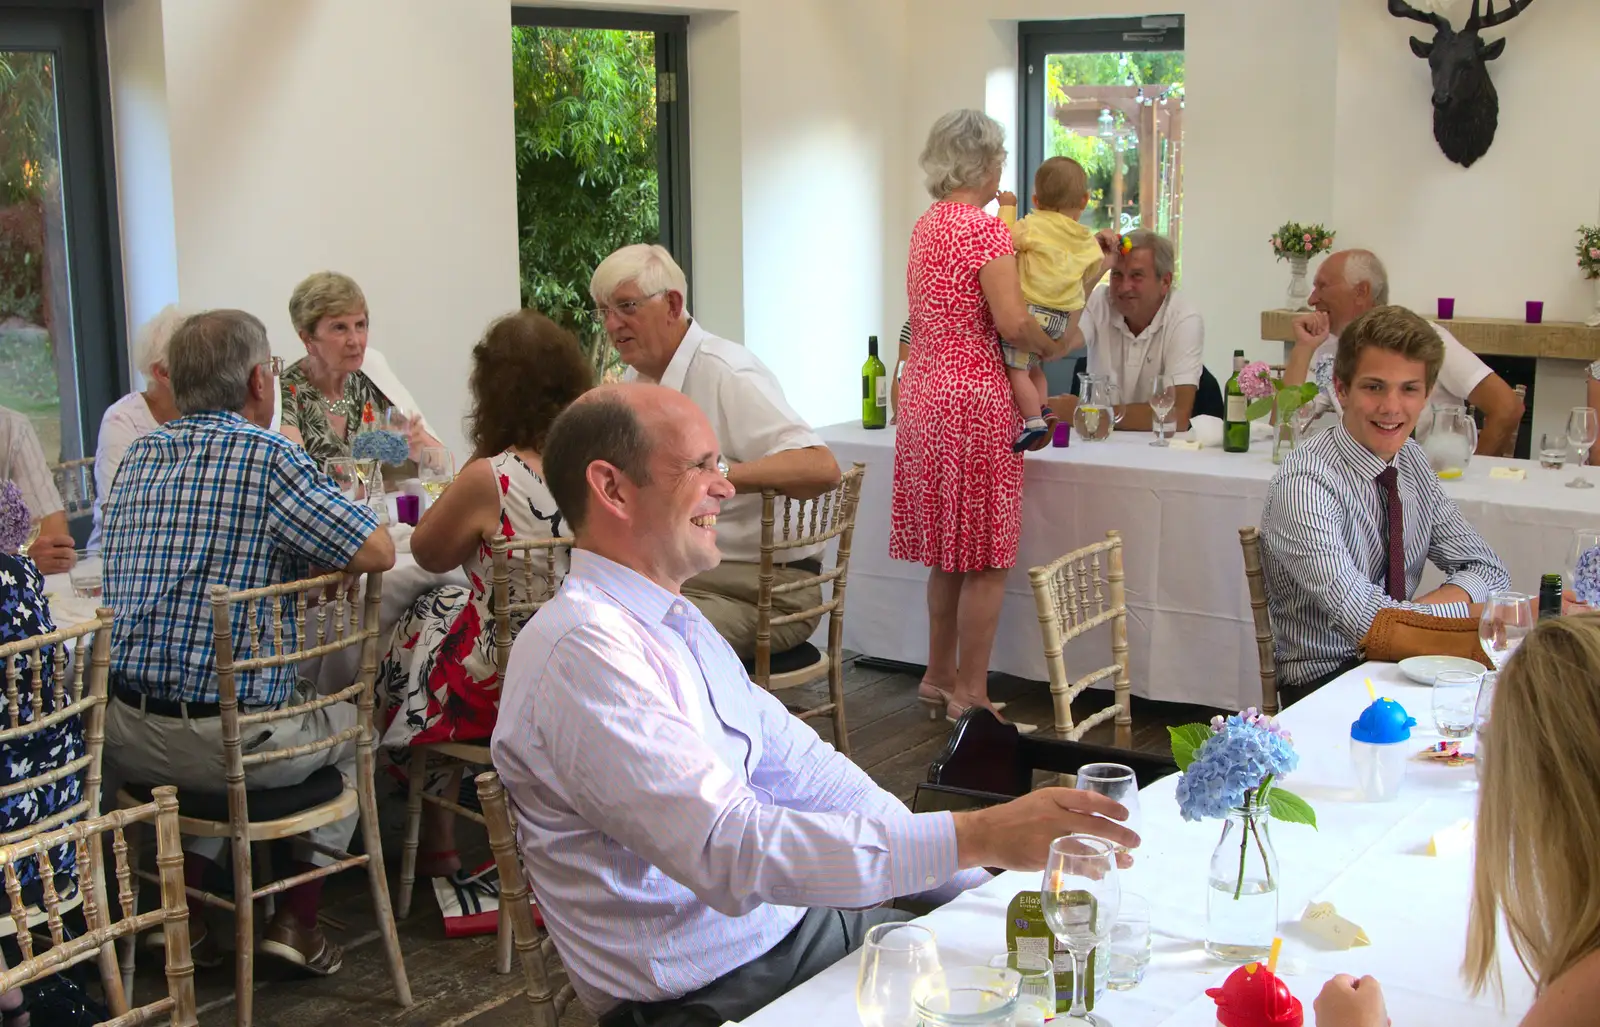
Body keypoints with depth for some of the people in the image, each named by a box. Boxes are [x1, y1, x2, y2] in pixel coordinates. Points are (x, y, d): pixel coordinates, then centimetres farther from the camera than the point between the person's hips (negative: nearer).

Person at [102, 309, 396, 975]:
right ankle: (297, 919, 20)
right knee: (349, 723, 24)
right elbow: (376, 552, -14)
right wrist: (307, 558, 7)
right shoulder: (266, 454, -12)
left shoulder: (138, 458, 9)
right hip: (227, 735, -6)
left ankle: (183, 910, 23)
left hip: (123, 738, 6)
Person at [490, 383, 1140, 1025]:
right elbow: (729, 848, -30)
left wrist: (990, 890, 5)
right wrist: (972, 838, -33)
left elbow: (801, 768, 12)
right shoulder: (581, 652, -21)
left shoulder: (678, 624, 11)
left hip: (799, 922, 9)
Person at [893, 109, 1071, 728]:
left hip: (924, 393, 9)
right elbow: (1013, 322, -20)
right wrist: (1055, 346, -2)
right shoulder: (985, 229, -13)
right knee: (985, 559, -1)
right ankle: (969, 695, 4)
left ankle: (938, 679, 25)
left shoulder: (927, 226, 13)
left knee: (949, 551, 17)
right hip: (975, 399, -9)